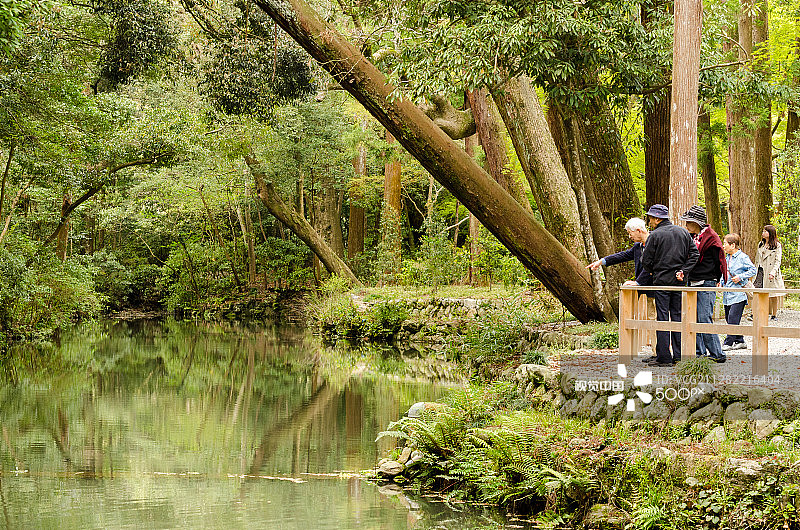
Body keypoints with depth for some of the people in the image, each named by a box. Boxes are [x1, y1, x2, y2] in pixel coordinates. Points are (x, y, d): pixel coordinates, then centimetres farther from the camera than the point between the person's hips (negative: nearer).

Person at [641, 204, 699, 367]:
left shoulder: (654, 235, -8)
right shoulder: (683, 232, 8)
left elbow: (646, 261, -7)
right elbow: (694, 254, 3)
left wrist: (652, 271, 12)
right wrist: (683, 271, -1)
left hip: (662, 280, -5)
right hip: (679, 282, 5)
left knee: (662, 318, -2)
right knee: (677, 316, 10)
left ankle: (663, 358, -3)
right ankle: (679, 356, 9)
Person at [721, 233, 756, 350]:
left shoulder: (742, 257, -8)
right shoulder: (726, 258, 15)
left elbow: (753, 270, -9)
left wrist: (740, 277, -16)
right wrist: (721, 283, 12)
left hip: (738, 294, -8)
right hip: (727, 294, 8)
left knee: (733, 318, -11)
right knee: (728, 318, 8)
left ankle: (728, 343, -9)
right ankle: (739, 341, 17)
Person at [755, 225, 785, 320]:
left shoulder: (777, 246, -1)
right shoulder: (761, 245, 16)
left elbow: (778, 261, -7)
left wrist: (773, 272, -19)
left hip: (771, 274, -5)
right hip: (761, 272, 5)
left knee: (773, 295, -1)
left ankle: (774, 315, 6)